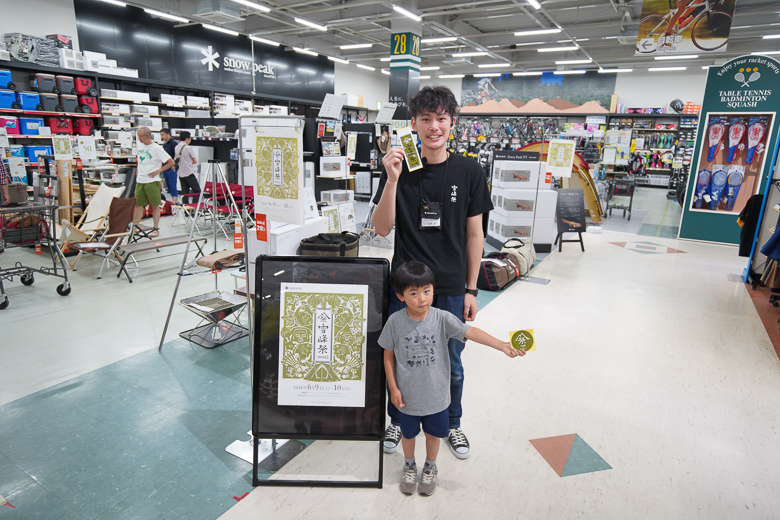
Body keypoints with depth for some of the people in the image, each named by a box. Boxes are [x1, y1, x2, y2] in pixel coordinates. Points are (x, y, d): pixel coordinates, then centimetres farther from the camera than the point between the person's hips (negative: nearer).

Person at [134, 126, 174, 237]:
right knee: (138, 204, 8)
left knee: (155, 205, 1)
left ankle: (156, 229, 8)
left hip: (152, 181, -6)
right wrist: (138, 170, 15)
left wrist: (158, 171, -15)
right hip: (140, 181, 6)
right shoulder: (140, 145, 9)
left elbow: (171, 162, -11)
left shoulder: (157, 148, -11)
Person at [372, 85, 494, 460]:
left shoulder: (469, 171, -3)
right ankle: (398, 421, 40)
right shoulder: (399, 169, -4)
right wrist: (392, 180, -24)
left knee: (450, 364, 15)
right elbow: (382, 229, -11)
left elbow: (474, 233, 1)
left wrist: (471, 289, 1)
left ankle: (452, 424, 41)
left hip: (451, 288, 0)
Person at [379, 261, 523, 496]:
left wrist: (501, 345, -37)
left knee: (433, 433, 22)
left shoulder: (442, 318, -17)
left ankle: (430, 467, 51)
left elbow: (470, 331, -25)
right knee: (408, 433, 23)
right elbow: (388, 356, -7)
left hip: (435, 394, 1)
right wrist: (393, 388, -7)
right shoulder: (395, 322, -17)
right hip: (407, 395, 0)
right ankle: (409, 465, 52)